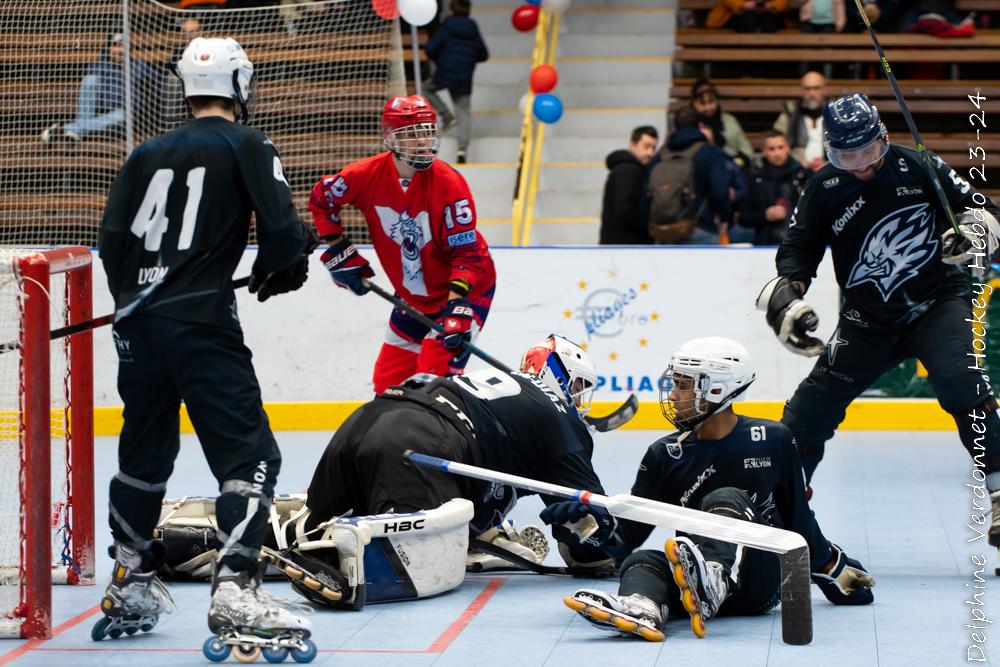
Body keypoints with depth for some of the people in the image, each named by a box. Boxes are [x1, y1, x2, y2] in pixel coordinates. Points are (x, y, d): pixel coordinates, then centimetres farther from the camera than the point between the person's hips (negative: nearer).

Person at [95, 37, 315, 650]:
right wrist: (279, 270, 11)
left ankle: (131, 585, 31)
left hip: (139, 323, 7)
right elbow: (284, 230, -10)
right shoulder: (246, 146, 0)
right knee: (249, 455, -7)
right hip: (202, 323, -7)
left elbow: (113, 237, 11)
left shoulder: (148, 154, 15)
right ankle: (235, 594, -21)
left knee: (145, 452, 22)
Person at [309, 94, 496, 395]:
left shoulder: (449, 184, -25)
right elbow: (321, 198, 5)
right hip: (412, 296, 5)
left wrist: (457, 307, -35)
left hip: (465, 290, -5)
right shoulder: (368, 175, -15)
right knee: (388, 382, 11)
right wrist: (339, 252, 2)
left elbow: (467, 252, -25)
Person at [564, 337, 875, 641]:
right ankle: (640, 609, -67)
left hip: (761, 580, -3)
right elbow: (630, 533, 6)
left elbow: (797, 515, 17)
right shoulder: (666, 454, 9)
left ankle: (710, 583, -64)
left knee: (726, 500, -29)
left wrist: (832, 570, 24)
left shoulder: (772, 441, 5)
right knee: (644, 561, -28)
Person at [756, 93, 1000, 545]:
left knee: (960, 383, -28)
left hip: (939, 303, -3)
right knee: (812, 407, -1)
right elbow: (798, 250, 4)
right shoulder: (823, 191, -2)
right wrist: (786, 299, -13)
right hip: (868, 319, 3)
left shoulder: (916, 167, -7)